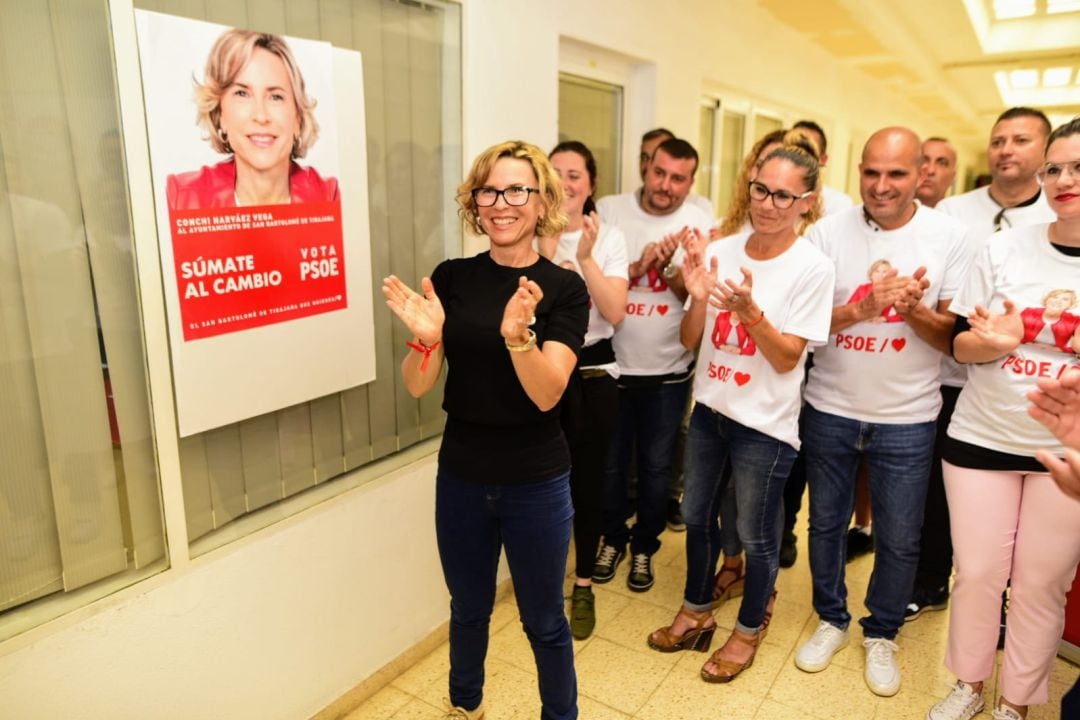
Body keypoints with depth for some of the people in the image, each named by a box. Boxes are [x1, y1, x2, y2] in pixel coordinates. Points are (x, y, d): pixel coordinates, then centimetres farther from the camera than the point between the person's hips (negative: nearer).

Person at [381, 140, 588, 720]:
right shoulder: (451, 278, -3)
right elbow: (417, 386, -6)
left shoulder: (564, 287, -10)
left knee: (543, 621, 14)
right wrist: (426, 338, -26)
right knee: (468, 609, 23)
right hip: (461, 477, 3)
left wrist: (518, 334, -37)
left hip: (536, 483, -2)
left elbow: (547, 394, -19)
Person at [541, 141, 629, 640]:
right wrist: (548, 248, -20)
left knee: (587, 481, 8)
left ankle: (583, 585, 28)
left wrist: (586, 257, -21)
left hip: (593, 373, 0)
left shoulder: (609, 238, -1)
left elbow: (615, 313, -12)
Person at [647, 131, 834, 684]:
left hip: (764, 425, -4)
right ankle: (696, 612, 42)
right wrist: (698, 300, -21)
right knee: (697, 517, 19)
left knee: (755, 536, 11)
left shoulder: (812, 267, -14)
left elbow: (786, 358, -15)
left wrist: (749, 311, -30)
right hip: (709, 408, 5)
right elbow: (689, 341, -1)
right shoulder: (721, 251, -3)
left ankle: (749, 630, 37)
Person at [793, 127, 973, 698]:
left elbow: (954, 335, -4)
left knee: (899, 540, 11)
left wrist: (914, 310, -23)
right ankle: (831, 619, 38)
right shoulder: (827, 232, -5)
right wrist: (861, 308, -23)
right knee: (826, 523, 15)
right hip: (830, 410, 1)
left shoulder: (950, 238, -6)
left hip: (906, 420, 0)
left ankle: (882, 633, 35)